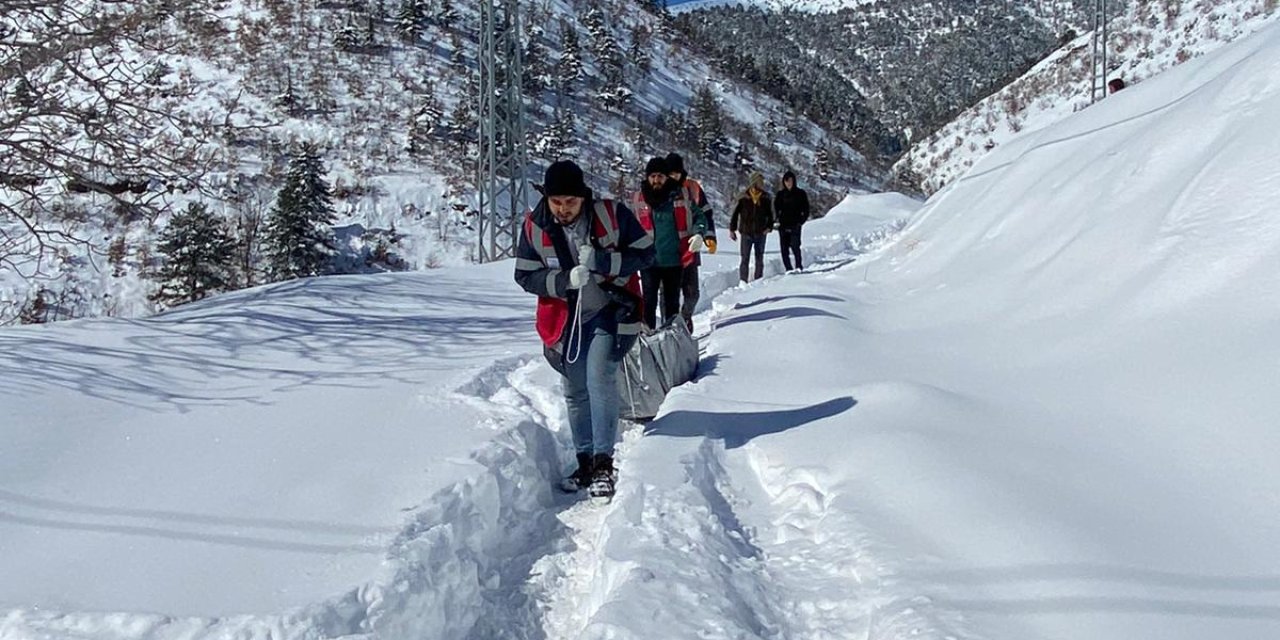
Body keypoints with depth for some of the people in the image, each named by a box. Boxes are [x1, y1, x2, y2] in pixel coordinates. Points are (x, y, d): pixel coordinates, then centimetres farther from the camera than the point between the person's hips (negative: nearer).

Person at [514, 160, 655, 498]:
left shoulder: (612, 214, -15)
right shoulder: (534, 226, -10)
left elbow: (645, 253, -10)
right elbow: (525, 276, -6)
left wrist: (601, 261, -25)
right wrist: (564, 280, -24)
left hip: (610, 312, -3)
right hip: (565, 319, 3)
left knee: (600, 380, -19)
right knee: (576, 393, 10)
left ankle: (603, 462, -11)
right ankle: (585, 463, 24)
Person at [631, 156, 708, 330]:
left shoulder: (680, 196, -1)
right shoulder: (639, 199, 0)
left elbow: (698, 216, 7)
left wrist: (699, 233, -13)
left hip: (676, 260, 1)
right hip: (649, 260, -1)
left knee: (672, 302, 14)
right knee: (649, 302, -2)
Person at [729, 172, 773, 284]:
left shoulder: (765, 199, 2)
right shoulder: (743, 199, -4)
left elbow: (770, 215, 12)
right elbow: (735, 214, 2)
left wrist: (769, 227, -3)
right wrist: (732, 229, 0)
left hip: (760, 233, 2)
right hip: (746, 233, -2)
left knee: (759, 259, 9)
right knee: (745, 259, -3)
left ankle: (759, 280, 17)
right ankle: (743, 281, 0)